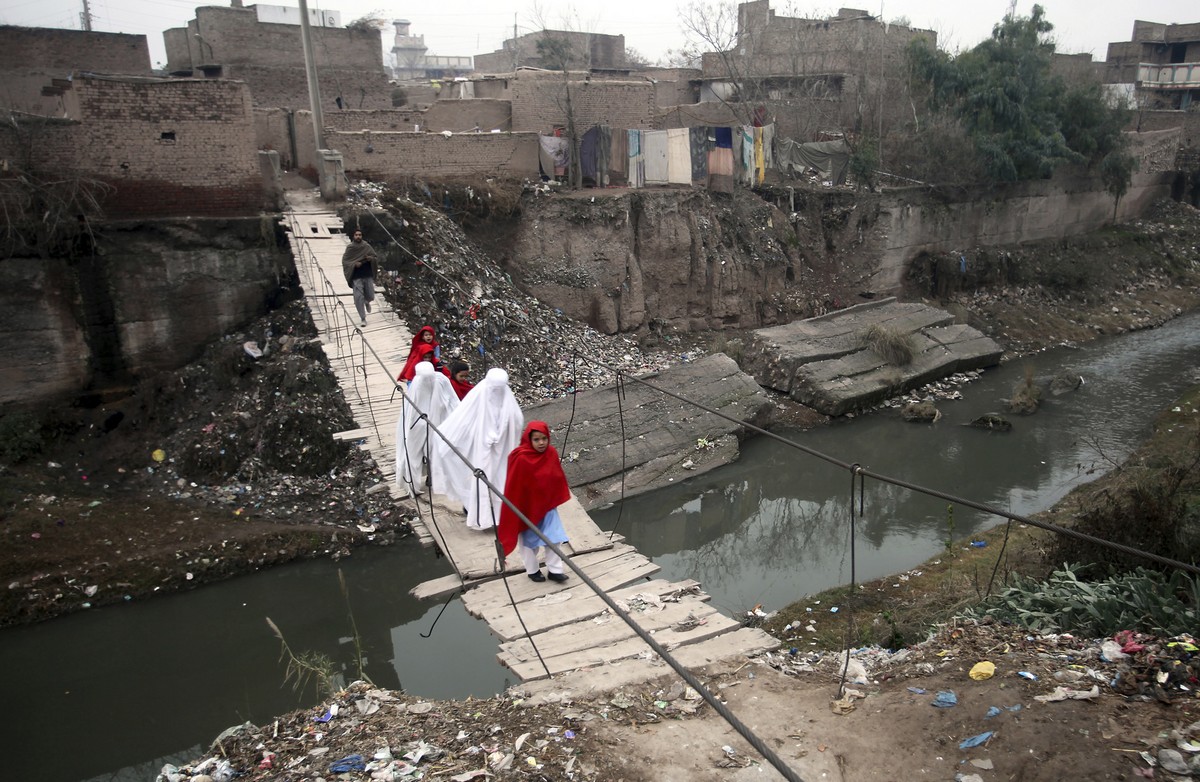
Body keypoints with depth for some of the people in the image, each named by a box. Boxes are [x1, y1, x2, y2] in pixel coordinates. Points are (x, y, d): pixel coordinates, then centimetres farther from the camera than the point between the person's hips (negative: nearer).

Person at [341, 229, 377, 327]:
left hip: (368, 276, 2)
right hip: (356, 277, -2)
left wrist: (371, 258, -13)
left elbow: (376, 258, 9)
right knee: (358, 297, -7)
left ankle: (367, 302, 45)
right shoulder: (349, 248, -2)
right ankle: (362, 318, 4)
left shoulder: (367, 247, 4)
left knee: (370, 296, 6)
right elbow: (344, 261, -1)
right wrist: (354, 264, -16)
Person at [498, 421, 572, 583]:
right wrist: (515, 510, -15)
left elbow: (558, 478, 5)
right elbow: (513, 487, -20)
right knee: (529, 540, 14)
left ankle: (554, 570, 21)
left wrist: (558, 498, 13)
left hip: (547, 504, 4)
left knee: (555, 538, 6)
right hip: (527, 507, -4)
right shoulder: (520, 459, -27)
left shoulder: (551, 454, -10)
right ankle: (532, 570, 32)